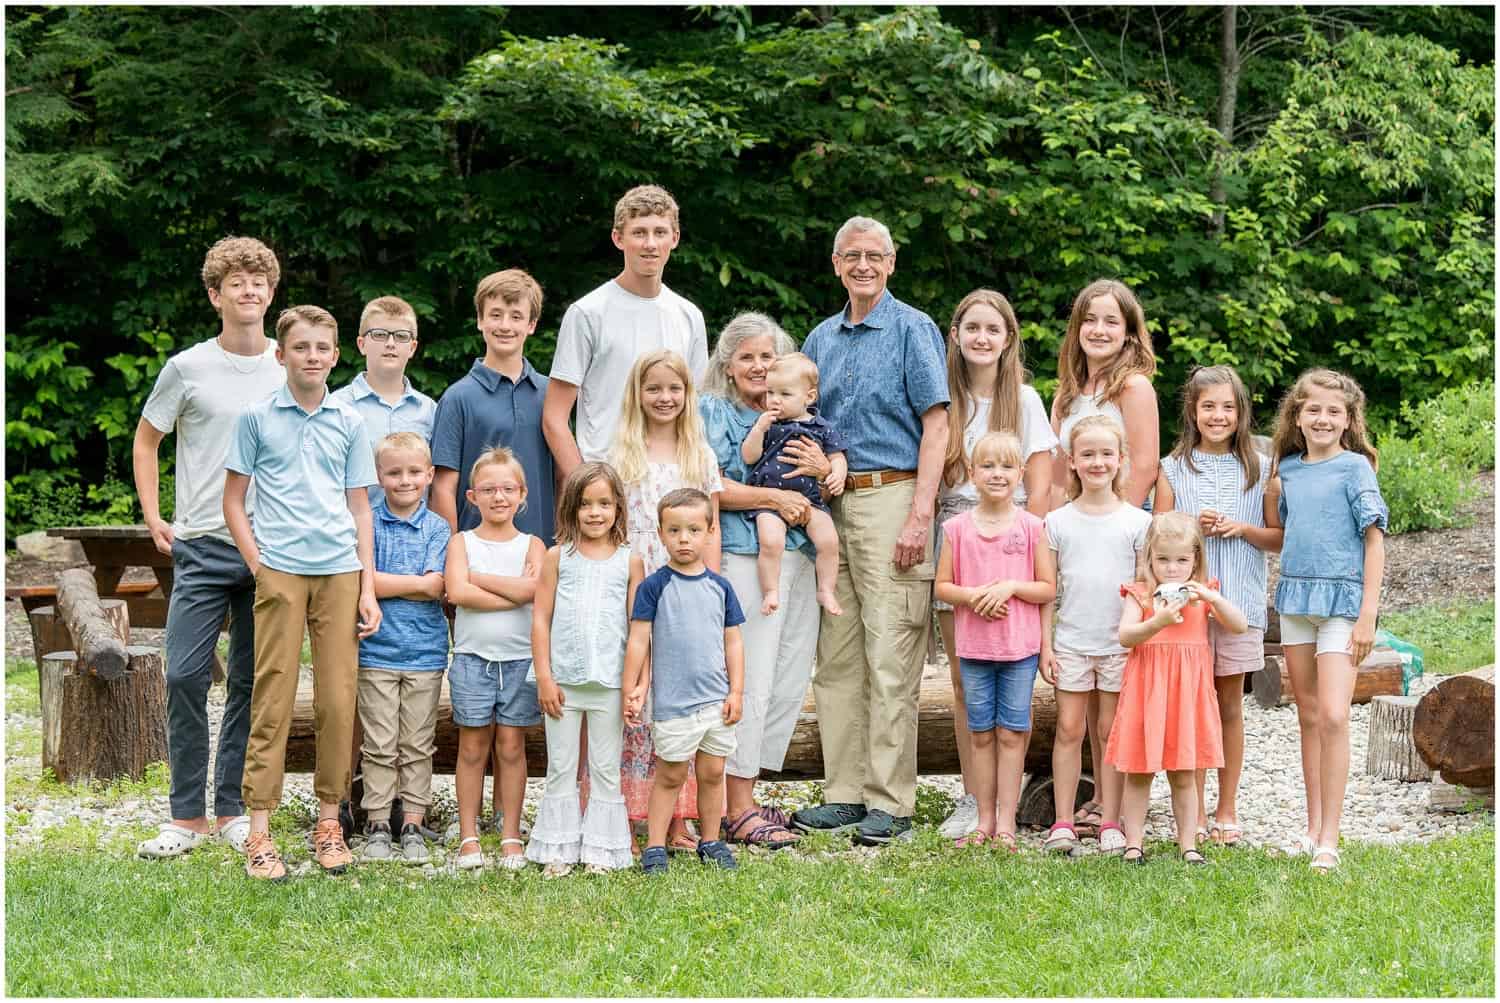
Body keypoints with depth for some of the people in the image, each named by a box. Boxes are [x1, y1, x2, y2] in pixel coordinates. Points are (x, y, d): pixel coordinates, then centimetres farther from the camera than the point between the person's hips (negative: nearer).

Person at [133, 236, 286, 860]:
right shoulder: (188, 368, 1)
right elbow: (146, 441, 12)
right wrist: (153, 517, 4)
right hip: (202, 546, -2)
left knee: (250, 682, 6)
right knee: (184, 675, -6)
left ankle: (233, 809, 16)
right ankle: (187, 816, 3)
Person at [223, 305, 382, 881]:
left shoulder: (349, 423, 11)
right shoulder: (256, 418, 4)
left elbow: (360, 508, 14)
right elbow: (233, 502, 7)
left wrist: (368, 589, 8)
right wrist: (259, 567, -4)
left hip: (341, 571, 2)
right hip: (280, 571, -2)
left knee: (338, 700, 2)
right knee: (273, 700, -3)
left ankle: (329, 821, 14)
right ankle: (259, 830, 1)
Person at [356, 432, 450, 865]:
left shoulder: (437, 528, 3)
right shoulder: (367, 522, 1)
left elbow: (435, 588, -8)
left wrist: (385, 584, -9)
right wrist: (416, 583, -9)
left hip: (424, 651, 1)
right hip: (377, 650, -1)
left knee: (417, 745, 6)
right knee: (379, 745, 3)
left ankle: (412, 826, 13)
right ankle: (377, 826, 11)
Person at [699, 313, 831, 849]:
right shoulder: (712, 412, 3)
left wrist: (823, 469, -4)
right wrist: (772, 497, -17)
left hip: (797, 557, 6)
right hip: (742, 557, -6)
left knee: (790, 680, 5)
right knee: (750, 679, -10)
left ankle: (744, 795, 14)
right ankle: (738, 810, -6)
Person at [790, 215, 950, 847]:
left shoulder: (913, 330, -1)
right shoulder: (822, 339, 17)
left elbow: (936, 426, -7)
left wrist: (919, 516, -15)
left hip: (891, 496, -6)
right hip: (832, 504, 6)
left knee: (889, 662, -7)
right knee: (836, 660, 7)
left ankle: (891, 803, -3)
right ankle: (846, 793, 14)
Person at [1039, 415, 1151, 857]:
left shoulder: (1137, 522, 2)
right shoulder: (1058, 521, 3)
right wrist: (1046, 645, 0)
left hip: (1121, 643, 0)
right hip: (1071, 642, 1)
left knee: (1112, 731, 5)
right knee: (1068, 729, 1)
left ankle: (1110, 822, 10)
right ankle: (1063, 822, 5)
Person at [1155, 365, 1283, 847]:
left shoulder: (1260, 469, 5)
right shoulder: (1173, 469, 4)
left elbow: (1279, 537, 7)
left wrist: (1243, 529, -11)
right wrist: (1193, 528, -13)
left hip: (1239, 603, 0)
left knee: (1230, 704, 6)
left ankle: (1227, 811, 15)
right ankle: (1195, 811, 11)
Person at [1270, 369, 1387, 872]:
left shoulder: (1355, 467, -6)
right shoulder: (1289, 469, 10)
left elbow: (1374, 540, -8)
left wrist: (1368, 615, -12)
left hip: (1341, 602, -6)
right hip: (1295, 599, 6)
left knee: (1334, 717, -14)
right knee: (1309, 718, 11)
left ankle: (1329, 839, -11)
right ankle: (1313, 827, 18)